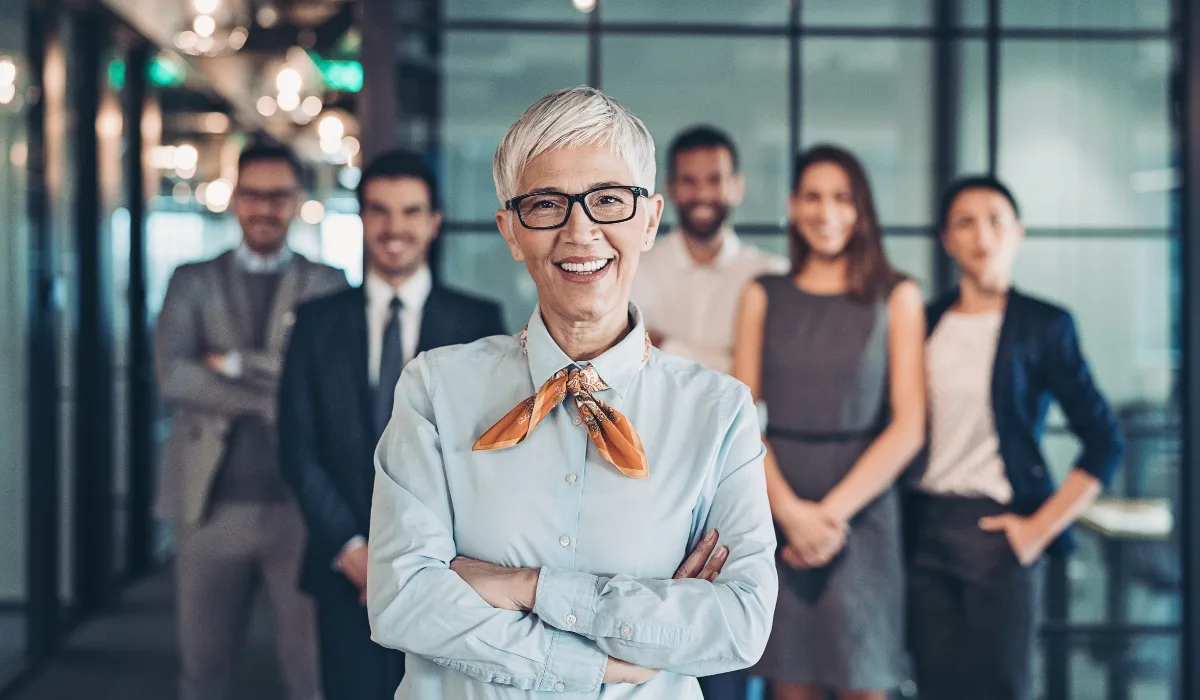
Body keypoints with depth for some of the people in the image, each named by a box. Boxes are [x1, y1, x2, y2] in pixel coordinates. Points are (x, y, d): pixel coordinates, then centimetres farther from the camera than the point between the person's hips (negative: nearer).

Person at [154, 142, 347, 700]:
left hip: (304, 506, -1)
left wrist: (238, 364, -10)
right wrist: (280, 394, -13)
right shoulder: (193, 282, 8)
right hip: (213, 504, 2)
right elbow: (173, 378, -8)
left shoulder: (328, 285, 4)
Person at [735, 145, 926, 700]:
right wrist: (789, 509, -11)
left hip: (861, 512, -1)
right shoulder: (764, 297, 9)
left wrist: (834, 510, -10)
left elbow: (908, 426, -2)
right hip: (778, 512, 1)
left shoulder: (896, 297, 4)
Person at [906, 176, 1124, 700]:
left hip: (995, 531, -4)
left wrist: (1041, 528, -8)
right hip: (924, 528, 4)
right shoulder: (925, 322, 10)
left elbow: (1104, 443, -3)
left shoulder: (1043, 325, -1)